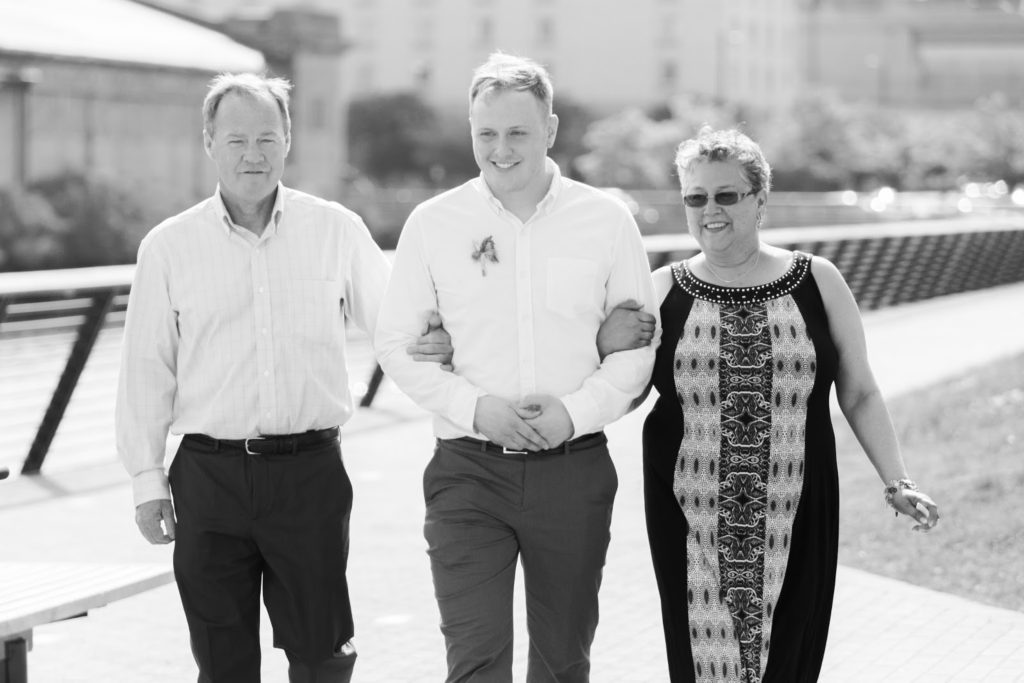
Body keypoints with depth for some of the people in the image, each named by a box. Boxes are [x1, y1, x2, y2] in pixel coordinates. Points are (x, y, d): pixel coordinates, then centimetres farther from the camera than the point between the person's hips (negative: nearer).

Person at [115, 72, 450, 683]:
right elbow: (147, 368, 5)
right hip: (210, 473, 0)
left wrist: (431, 343, -13)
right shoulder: (169, 247, 3)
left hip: (310, 469, 0)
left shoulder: (337, 230, 3)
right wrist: (147, 478, 3)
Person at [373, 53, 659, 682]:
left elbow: (638, 341, 5)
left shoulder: (607, 219, 2)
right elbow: (396, 342, 4)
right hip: (469, 470, -1)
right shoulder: (433, 223, 1)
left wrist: (578, 411, -11)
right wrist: (474, 408, -11)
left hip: (574, 469, 1)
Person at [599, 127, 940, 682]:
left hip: (794, 522, 0)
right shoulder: (663, 292, 4)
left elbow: (859, 393, 9)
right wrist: (607, 347, -7)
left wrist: (896, 483, 0)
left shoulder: (817, 282, 3)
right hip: (691, 523, 0)